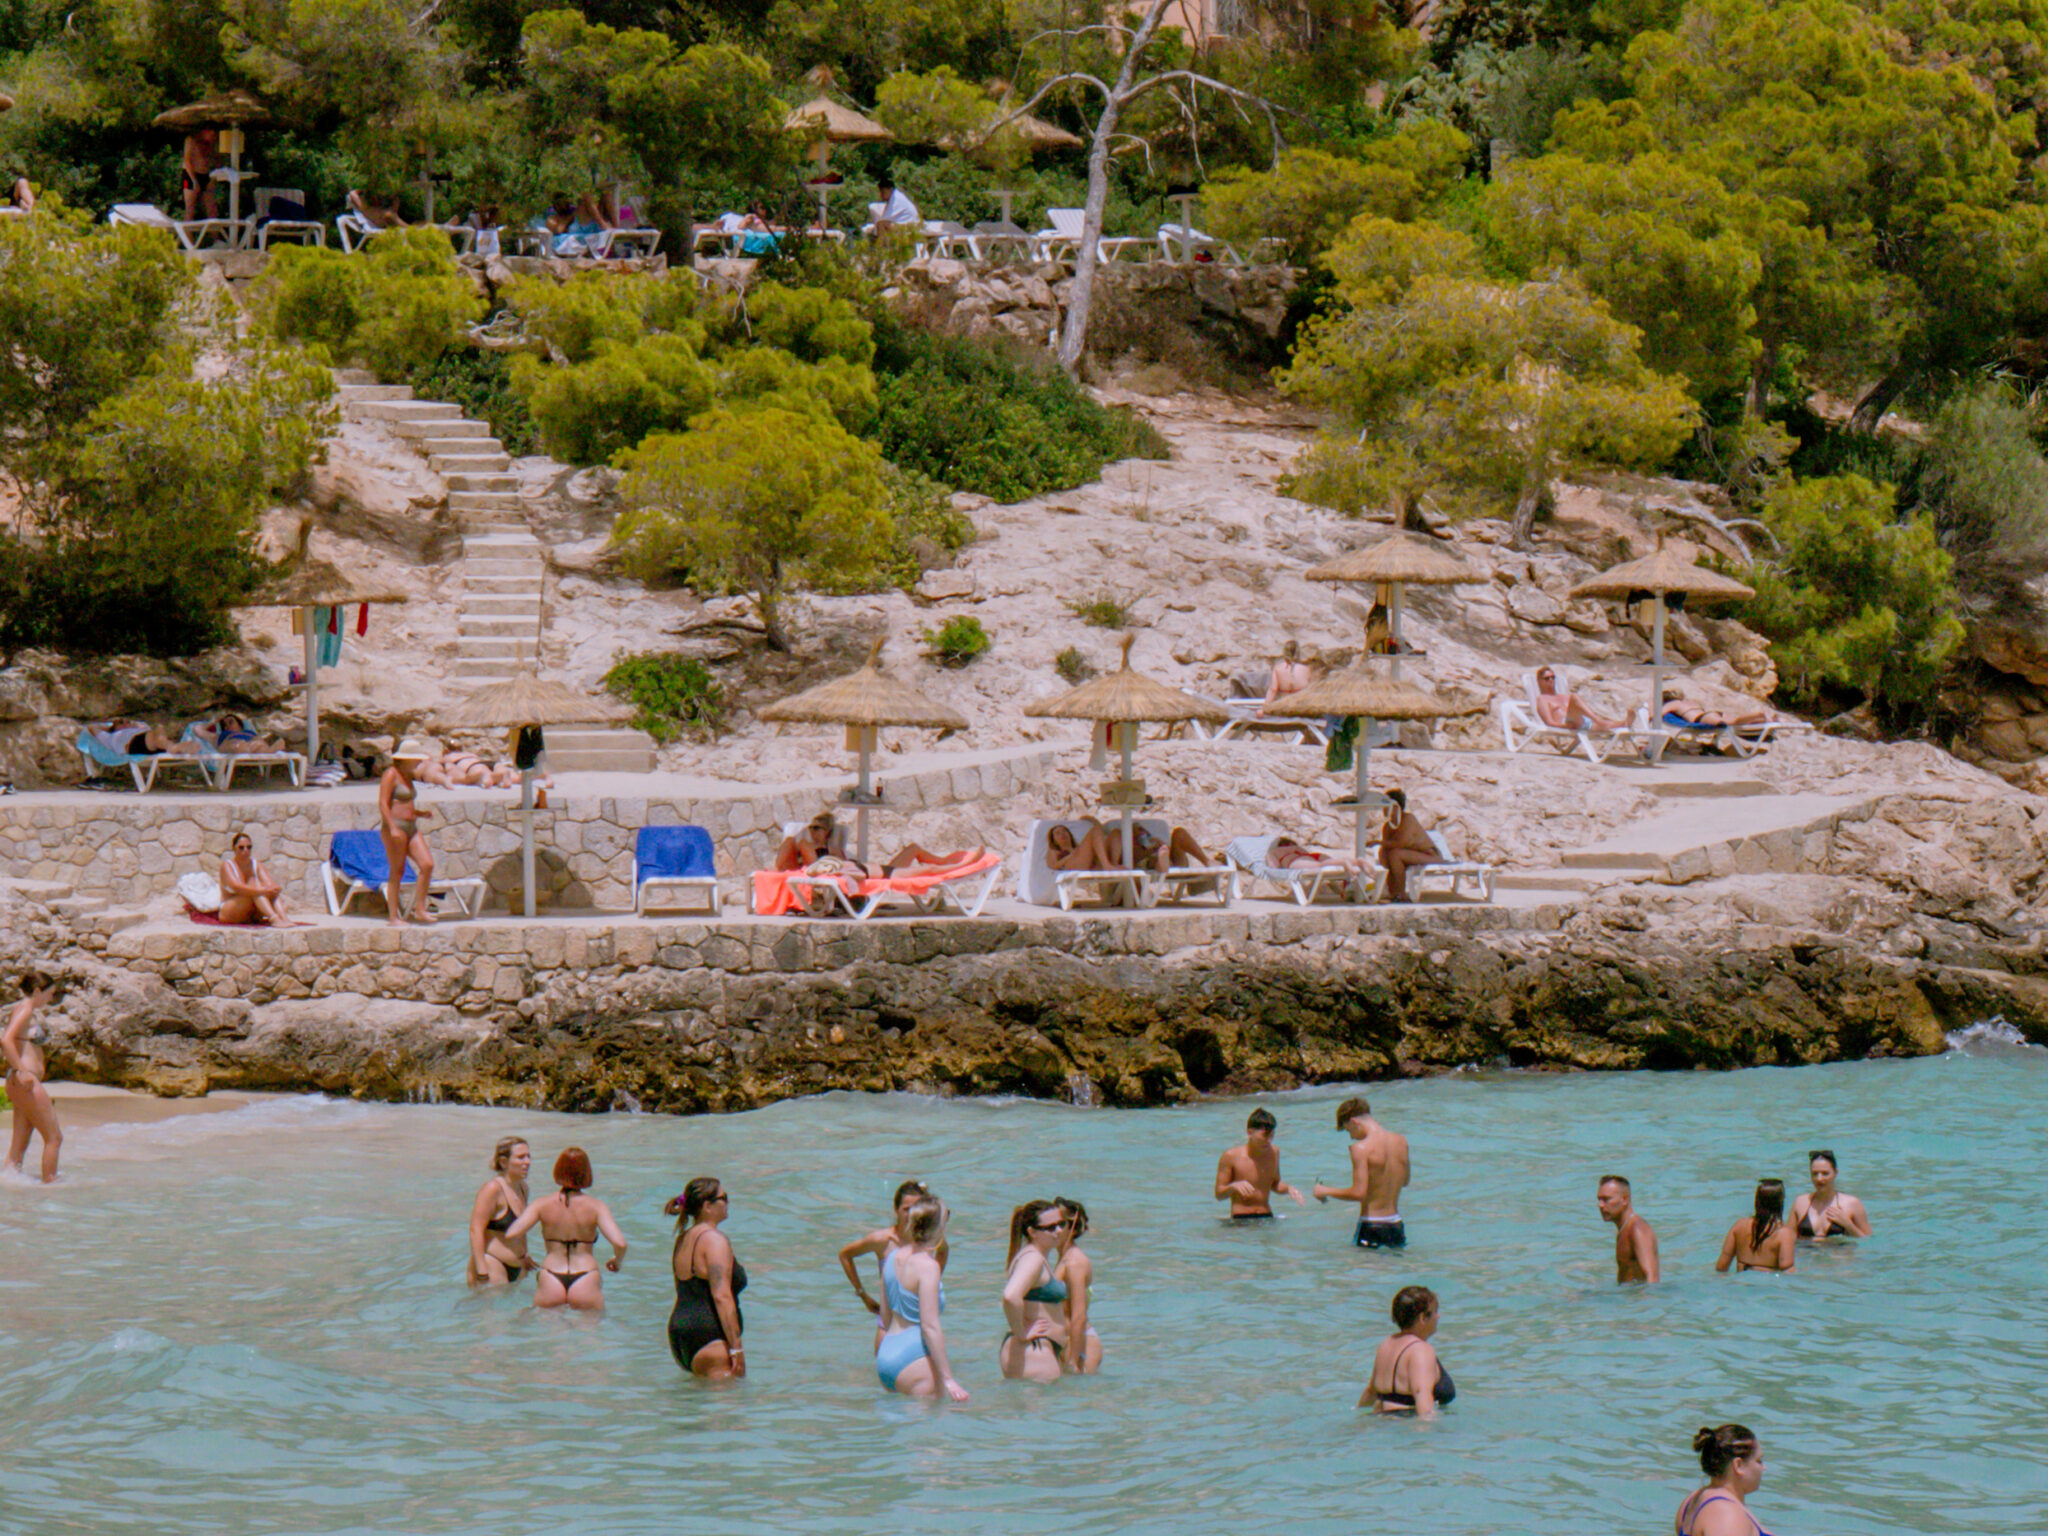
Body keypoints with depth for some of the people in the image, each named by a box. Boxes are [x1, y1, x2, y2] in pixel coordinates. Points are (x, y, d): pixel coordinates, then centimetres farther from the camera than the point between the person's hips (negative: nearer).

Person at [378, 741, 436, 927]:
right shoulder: (391, 775, -7)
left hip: (411, 828, 8)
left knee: (427, 864, -6)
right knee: (397, 872, -6)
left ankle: (419, 910, -1)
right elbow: (383, 803, -15)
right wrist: (392, 828, -23)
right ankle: (394, 917, -2)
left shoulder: (407, 776, 19)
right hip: (395, 827, -8)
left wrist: (421, 813, 12)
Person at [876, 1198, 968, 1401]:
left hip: (886, 1352, 9)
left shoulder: (893, 1257, 9)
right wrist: (947, 1380, -17)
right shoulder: (927, 1265, -14)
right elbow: (930, 1326, -18)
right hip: (914, 1358, -9)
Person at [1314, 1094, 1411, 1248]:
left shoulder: (1361, 1148, -13)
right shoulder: (1401, 1141, 7)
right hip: (1396, 1227, 6)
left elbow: (1358, 1193, -17)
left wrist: (1325, 1191, -3)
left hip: (1371, 1228, -6)